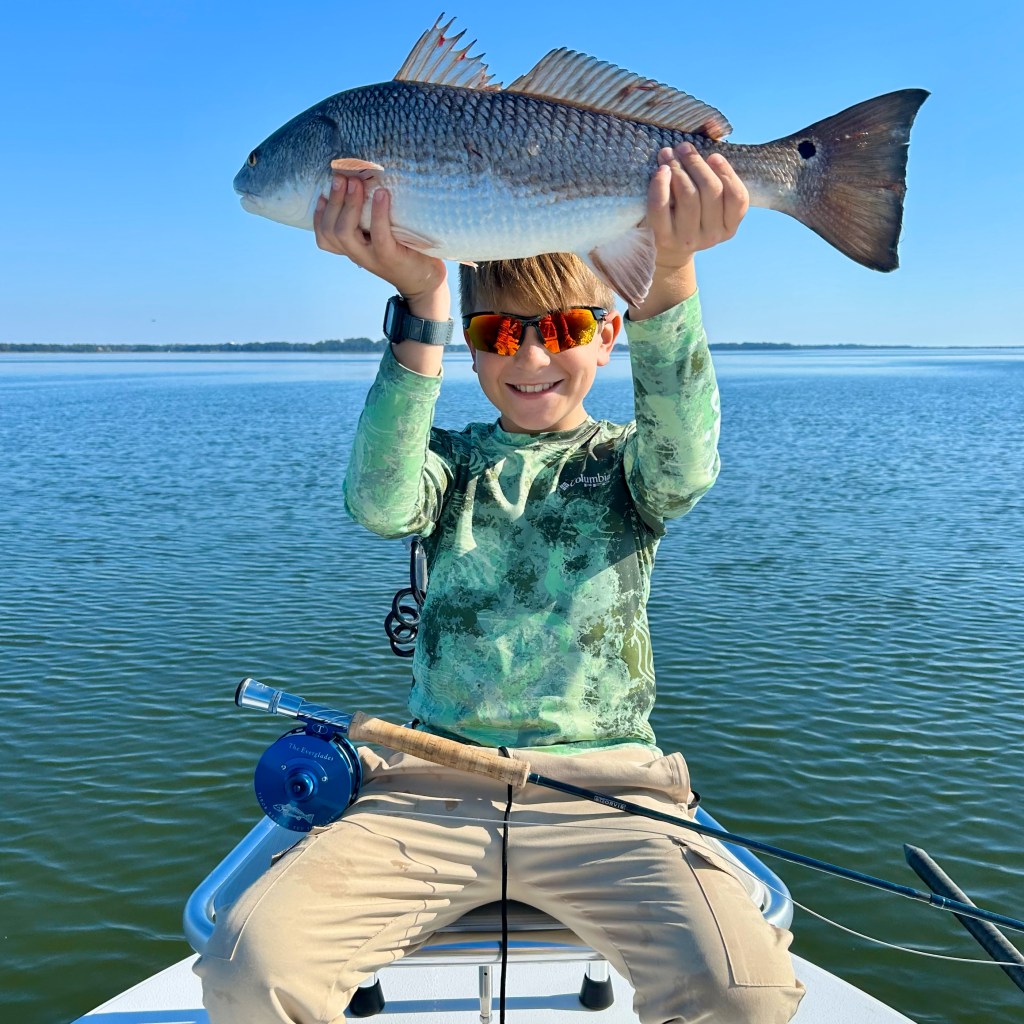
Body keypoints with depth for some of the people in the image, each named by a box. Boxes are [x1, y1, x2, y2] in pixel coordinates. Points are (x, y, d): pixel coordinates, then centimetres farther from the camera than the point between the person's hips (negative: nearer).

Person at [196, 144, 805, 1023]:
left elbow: (684, 459, -18)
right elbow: (381, 504, -15)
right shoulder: (451, 462, 10)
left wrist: (671, 271, -36)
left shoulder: (624, 465, 7)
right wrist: (422, 301, -26)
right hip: (433, 785, 1)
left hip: (604, 789, 0)